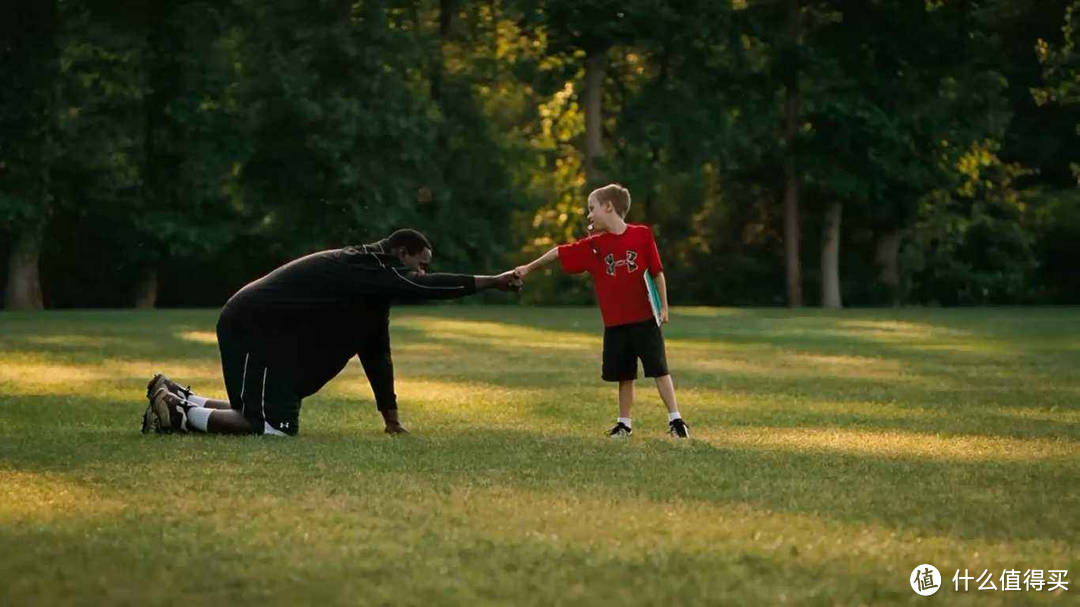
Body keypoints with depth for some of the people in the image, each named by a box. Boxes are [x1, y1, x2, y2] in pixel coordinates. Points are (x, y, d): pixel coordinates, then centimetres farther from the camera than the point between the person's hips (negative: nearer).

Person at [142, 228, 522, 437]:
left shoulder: (373, 284, 15)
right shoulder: (364, 270, -16)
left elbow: (376, 353, 17)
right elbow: (425, 289, -27)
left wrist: (391, 419, 15)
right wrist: (493, 282, -24)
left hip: (260, 331, 11)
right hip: (252, 330, -11)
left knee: (258, 413, 13)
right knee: (274, 428, -17)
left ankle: (180, 399, 20)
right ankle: (183, 414, -7)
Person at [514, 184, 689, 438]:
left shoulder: (642, 235, -6)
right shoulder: (594, 245, 3)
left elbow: (657, 272, -1)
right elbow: (560, 253, 11)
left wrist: (664, 305, -2)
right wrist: (530, 267, 18)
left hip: (645, 320, -3)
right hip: (615, 323, 3)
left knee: (659, 370, -2)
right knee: (624, 375, 10)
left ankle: (676, 420, 2)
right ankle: (624, 423, 20)